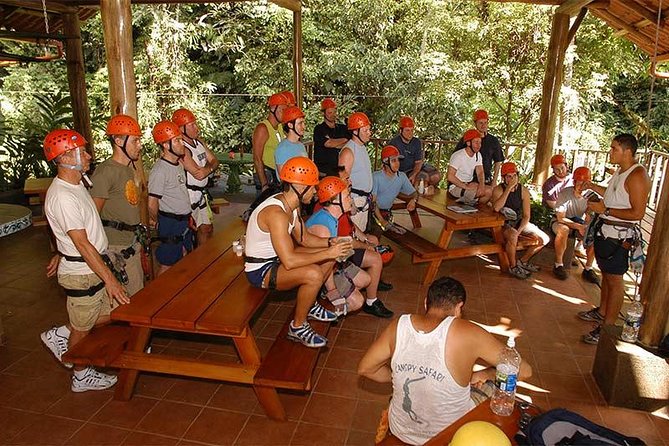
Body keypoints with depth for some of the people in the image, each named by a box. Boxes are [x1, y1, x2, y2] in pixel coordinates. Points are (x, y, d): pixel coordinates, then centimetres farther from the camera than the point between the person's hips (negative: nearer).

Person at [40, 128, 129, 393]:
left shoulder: (76, 184, 7)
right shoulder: (62, 197, -25)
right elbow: (83, 244, -26)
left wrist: (61, 257, 27)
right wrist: (109, 278, -25)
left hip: (93, 265, 9)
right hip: (81, 274, -9)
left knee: (111, 313, 17)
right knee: (83, 328, 11)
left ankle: (60, 335, 33)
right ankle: (81, 377, 32)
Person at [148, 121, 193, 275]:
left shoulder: (179, 164, 8)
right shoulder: (159, 170, -21)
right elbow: (152, 203, -22)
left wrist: (187, 215, 16)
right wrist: (155, 221, -5)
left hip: (184, 221, 9)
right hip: (170, 223, -9)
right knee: (167, 265, 4)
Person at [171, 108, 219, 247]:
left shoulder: (199, 142, 8)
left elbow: (215, 161, 5)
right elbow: (197, 174, -25)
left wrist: (207, 169, -16)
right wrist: (211, 168, -7)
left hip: (201, 193, 9)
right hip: (188, 195, -9)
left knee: (207, 228, 18)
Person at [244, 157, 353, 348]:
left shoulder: (291, 204, 0)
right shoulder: (276, 213, -31)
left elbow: (304, 238, 9)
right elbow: (289, 261, -35)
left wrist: (330, 242, -8)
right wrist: (328, 253, -28)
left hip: (276, 258, 10)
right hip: (260, 270, -10)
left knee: (331, 255, 9)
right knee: (314, 274, -30)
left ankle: (310, 305, 24)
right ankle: (298, 327, -7)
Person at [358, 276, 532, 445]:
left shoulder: (399, 325, -15)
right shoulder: (466, 333, -25)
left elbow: (364, 368, -4)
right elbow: (524, 371, -17)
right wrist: (484, 374, -2)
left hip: (402, 430, 3)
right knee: (495, 389, 24)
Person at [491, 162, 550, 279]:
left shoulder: (523, 191, -4)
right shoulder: (498, 189, -13)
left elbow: (526, 216, -4)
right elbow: (496, 208, -33)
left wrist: (519, 231, -20)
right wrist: (508, 188, -31)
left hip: (520, 222, 5)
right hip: (503, 223, -5)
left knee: (544, 239, -6)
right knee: (512, 236, -37)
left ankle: (523, 261, 14)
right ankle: (513, 267, -14)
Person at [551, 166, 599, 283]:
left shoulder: (591, 196, -10)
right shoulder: (565, 193, -20)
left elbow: (589, 218, -11)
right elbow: (561, 218, -23)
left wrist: (586, 227, -35)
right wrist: (579, 226, -34)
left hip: (579, 222, 4)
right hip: (560, 222, -4)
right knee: (563, 230, -38)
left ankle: (588, 269, -8)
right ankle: (558, 265, -23)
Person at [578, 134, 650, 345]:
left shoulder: (637, 176, -19)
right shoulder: (620, 171, 11)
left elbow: (637, 213, -23)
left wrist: (605, 210, -22)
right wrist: (593, 187, 19)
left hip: (619, 235, -9)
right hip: (605, 230, 10)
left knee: (614, 279, -2)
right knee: (606, 274, 20)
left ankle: (608, 326, 6)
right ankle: (601, 312, 35)